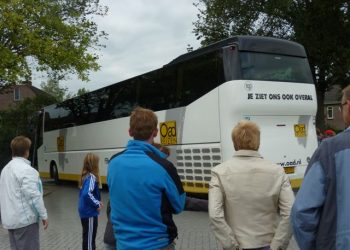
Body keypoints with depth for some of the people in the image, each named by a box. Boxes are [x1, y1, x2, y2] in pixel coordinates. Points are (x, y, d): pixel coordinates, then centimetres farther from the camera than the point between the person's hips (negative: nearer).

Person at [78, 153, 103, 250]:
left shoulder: (85, 176, 7)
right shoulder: (91, 177, -20)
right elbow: (87, 194, -32)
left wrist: (97, 202, 8)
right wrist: (97, 204, -19)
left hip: (84, 211, 9)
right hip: (89, 212, -9)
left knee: (88, 235, 20)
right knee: (89, 236, 1)